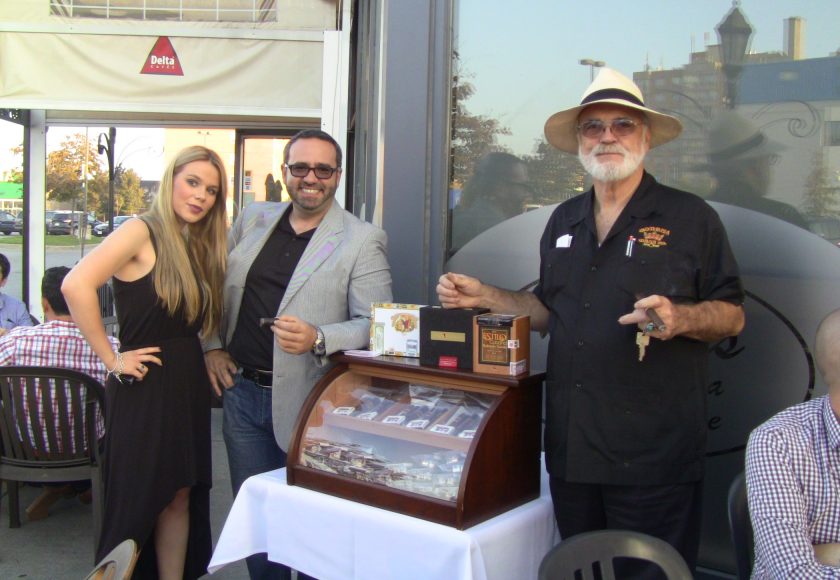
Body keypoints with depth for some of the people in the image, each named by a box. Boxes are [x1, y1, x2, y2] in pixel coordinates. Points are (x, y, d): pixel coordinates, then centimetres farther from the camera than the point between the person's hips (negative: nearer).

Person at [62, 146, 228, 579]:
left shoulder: (198, 246, 11)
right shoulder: (142, 231, -11)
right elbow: (76, 286, -25)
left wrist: (211, 352, 1)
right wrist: (111, 359, -19)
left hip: (189, 385, 7)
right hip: (145, 386, -7)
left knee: (180, 498, 13)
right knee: (137, 503, 5)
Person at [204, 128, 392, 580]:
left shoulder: (362, 240, -7)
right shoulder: (253, 219, 8)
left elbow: (375, 324, -11)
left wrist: (318, 339, -26)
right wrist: (212, 346, 10)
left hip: (307, 403, -4)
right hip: (242, 391, 5)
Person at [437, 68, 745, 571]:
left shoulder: (691, 217, -3)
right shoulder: (564, 221, 13)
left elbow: (733, 316, -2)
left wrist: (679, 318, -22)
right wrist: (484, 296, 8)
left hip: (654, 454, -5)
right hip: (571, 448, 5)